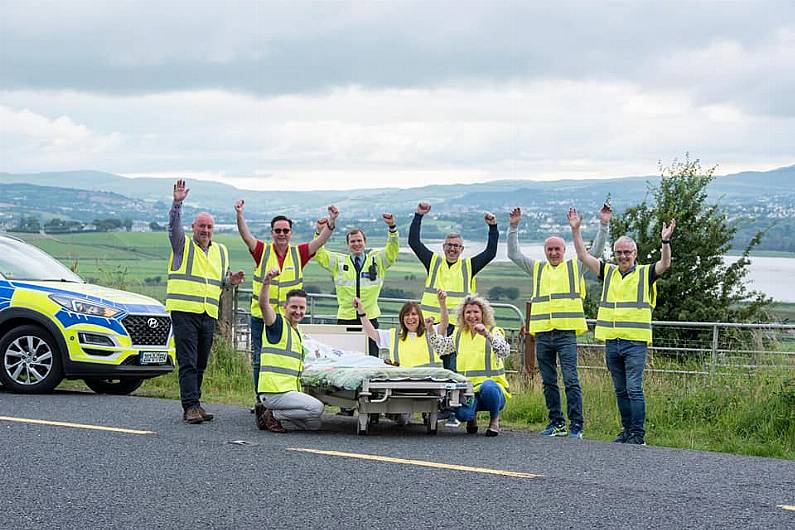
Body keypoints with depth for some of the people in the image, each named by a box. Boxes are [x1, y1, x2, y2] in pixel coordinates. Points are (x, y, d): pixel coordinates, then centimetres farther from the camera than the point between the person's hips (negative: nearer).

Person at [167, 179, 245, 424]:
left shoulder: (221, 251, 19)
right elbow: (174, 226, -13)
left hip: (208, 314, 5)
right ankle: (191, 406, -16)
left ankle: (192, 404, 15)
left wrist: (230, 280, 5)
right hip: (184, 311, -5)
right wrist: (177, 203, -26)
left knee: (200, 364, 8)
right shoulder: (183, 245, 4)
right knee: (188, 362, -12)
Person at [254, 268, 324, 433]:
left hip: (289, 391, 9)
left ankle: (268, 412, 7)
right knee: (316, 408, -21)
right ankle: (273, 415, -8)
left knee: (314, 425, 7)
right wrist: (266, 282, -42)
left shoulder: (297, 331, 22)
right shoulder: (279, 323, -5)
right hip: (274, 392, -9)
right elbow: (263, 304, -27)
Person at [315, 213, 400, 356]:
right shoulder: (338, 261, 11)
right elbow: (319, 254, 9)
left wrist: (392, 227, -11)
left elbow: (393, 249, 3)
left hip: (370, 318, 0)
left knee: (371, 358, 1)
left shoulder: (377, 260, 11)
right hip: (345, 318, 0)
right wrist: (320, 233, -4)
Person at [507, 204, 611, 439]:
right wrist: (513, 228, 7)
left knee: (570, 380, -10)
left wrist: (603, 225, -3)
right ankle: (556, 423, 18)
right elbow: (514, 254, 15)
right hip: (542, 334, 4)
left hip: (566, 333, -4)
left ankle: (576, 425, -8)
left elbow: (596, 250, 6)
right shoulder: (537, 268, 17)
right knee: (549, 382, 9)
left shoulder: (575, 267, 11)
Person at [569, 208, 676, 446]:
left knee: (634, 389, -9)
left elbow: (665, 264, -12)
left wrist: (665, 241, -27)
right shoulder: (608, 272, 13)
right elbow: (583, 256, 11)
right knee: (621, 391, 10)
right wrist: (575, 230, 4)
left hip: (635, 342, -4)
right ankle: (627, 431, 18)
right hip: (611, 343, 5)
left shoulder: (645, 273, 3)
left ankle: (638, 435, -7)